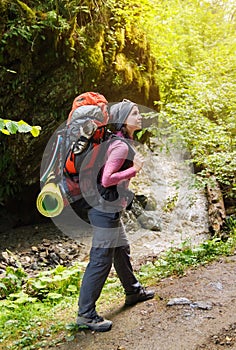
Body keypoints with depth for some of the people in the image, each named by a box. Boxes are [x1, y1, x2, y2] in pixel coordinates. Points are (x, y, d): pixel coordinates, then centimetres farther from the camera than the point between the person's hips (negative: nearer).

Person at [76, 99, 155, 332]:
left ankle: (133, 292, 44)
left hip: (109, 209, 11)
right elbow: (106, 179, -27)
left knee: (122, 250, 24)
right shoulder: (121, 146, -19)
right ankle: (85, 314, 7)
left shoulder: (120, 143, 12)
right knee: (101, 260, -4)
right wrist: (134, 169, -19)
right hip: (106, 210, -11)